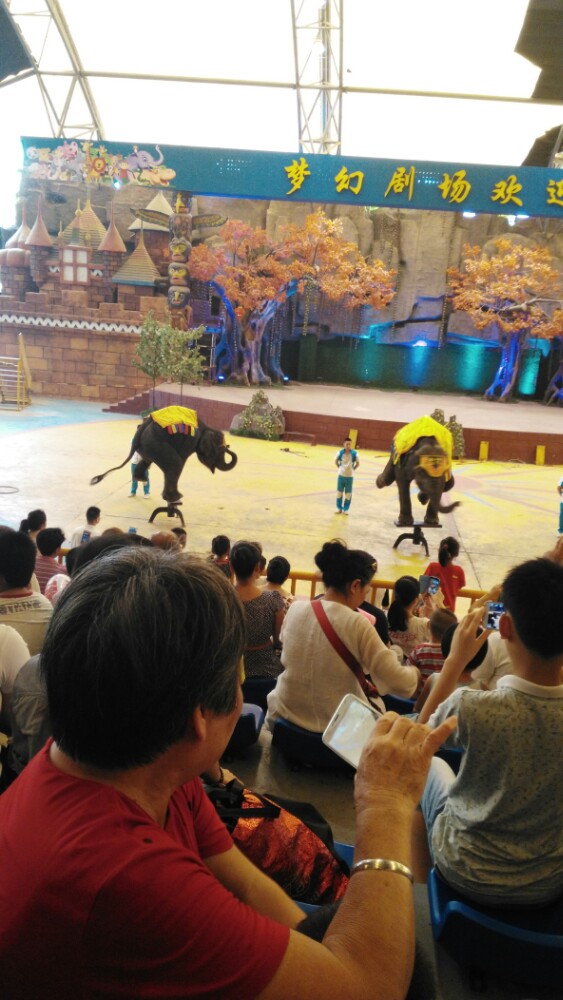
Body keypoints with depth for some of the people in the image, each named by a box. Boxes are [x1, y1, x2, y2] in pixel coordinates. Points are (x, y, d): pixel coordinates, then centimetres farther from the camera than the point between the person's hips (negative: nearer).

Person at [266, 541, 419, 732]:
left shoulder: (296, 609, -7)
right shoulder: (357, 624, -20)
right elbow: (401, 684, -19)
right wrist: (414, 672, 4)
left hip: (286, 715, 5)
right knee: (376, 702, 23)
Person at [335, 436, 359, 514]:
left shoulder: (354, 453, -11)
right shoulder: (340, 452, -8)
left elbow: (358, 463, 4)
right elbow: (336, 461, 9)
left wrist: (352, 469, 0)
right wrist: (339, 468, 3)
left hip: (350, 476, -1)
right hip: (341, 475, 1)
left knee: (348, 493, 4)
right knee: (339, 492, 9)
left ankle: (345, 509, 16)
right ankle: (339, 508, 22)